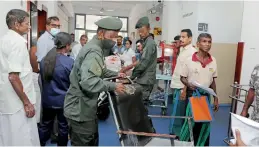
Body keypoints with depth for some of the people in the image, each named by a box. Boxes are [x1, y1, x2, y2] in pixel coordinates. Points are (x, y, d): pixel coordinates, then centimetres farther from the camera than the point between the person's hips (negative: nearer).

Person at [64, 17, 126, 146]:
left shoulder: (95, 47, 12)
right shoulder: (94, 51, -23)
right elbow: (88, 82, -34)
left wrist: (115, 74, 16)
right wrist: (113, 86, -24)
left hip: (85, 107, 11)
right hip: (79, 110, -11)